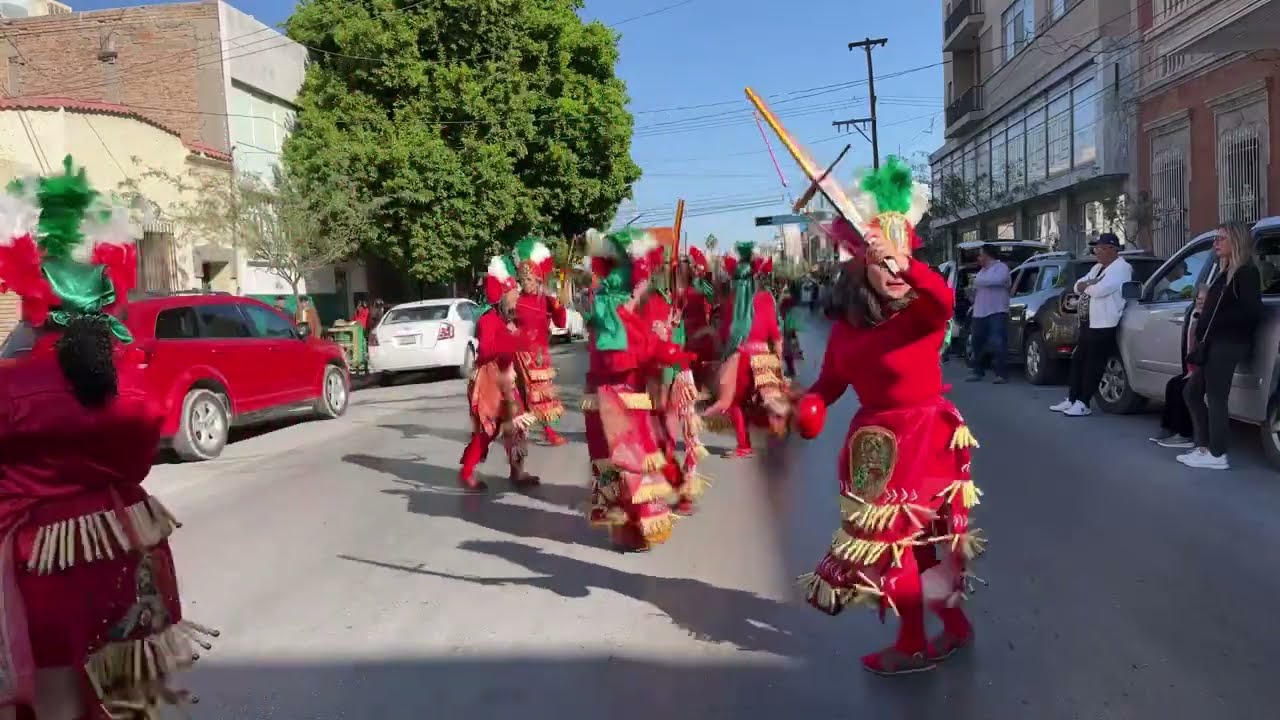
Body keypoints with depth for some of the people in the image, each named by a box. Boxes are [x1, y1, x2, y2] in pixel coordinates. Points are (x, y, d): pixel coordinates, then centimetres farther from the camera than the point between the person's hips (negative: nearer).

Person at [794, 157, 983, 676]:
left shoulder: (922, 314, -14)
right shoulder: (845, 327, 2)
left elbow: (945, 298, -37)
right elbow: (830, 383, 3)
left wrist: (903, 262, -52)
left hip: (922, 439, -6)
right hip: (874, 444, 6)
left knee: (890, 540, 1)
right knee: (911, 540, 18)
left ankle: (913, 644, 21)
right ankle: (954, 624, 38)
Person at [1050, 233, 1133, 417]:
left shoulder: (1121, 268, -8)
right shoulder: (1097, 267, 22)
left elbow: (1099, 290, -21)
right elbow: (1078, 286, 17)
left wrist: (1086, 286, -1)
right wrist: (1090, 284, -5)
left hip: (1103, 324, -10)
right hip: (1087, 322, 10)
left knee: (1093, 364, -6)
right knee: (1078, 361, 13)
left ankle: (1083, 404, -3)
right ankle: (1072, 400, 21)